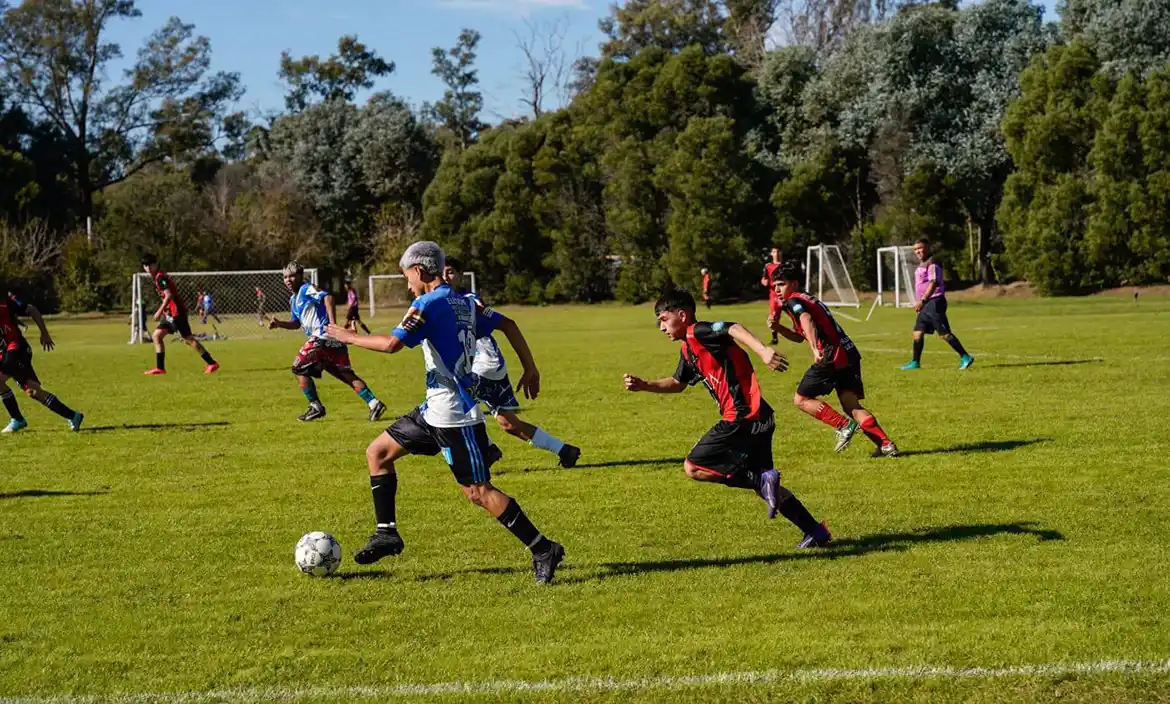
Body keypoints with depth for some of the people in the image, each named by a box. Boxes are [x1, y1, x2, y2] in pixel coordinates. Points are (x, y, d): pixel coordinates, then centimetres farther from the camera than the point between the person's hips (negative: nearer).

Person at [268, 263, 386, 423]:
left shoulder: (307, 289, -4)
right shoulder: (293, 299, 23)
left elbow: (327, 298, -21)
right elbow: (296, 324, 31)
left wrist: (332, 323, -30)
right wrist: (279, 324, 14)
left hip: (322, 337, -9)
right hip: (332, 339, 9)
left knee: (299, 369, 0)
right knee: (346, 374, 6)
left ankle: (316, 408, 3)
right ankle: (374, 403, -2)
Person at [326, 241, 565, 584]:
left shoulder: (429, 303, -15)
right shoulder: (464, 302, 12)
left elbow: (393, 344, -22)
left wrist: (350, 337, -8)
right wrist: (529, 368, 17)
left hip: (454, 414, -10)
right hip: (436, 410, 10)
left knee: (478, 492, -9)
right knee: (377, 452, 15)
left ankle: (544, 550, -5)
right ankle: (386, 533, 17)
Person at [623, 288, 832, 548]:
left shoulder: (697, 333, -9)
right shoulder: (689, 349, 19)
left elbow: (734, 329, -28)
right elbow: (678, 383, 35)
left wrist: (762, 350, -45)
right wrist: (644, 385, 23)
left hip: (742, 418, -10)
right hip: (757, 420, 10)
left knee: (693, 468, -6)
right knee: (762, 483, 19)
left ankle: (763, 480, -13)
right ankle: (815, 531, 20)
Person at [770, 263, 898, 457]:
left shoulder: (793, 302, -4)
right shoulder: (808, 299, 26)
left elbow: (807, 321, -26)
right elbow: (800, 336, 36)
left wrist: (815, 349, -40)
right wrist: (778, 328, 20)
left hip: (832, 357, -9)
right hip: (849, 354, 9)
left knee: (801, 399, 3)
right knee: (852, 406, 5)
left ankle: (844, 426, -6)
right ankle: (886, 444, -8)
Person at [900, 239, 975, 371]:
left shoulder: (932, 264, -13)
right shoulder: (922, 264, 17)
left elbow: (933, 283, -22)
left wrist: (922, 300, -26)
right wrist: (922, 302, 24)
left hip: (934, 302, -10)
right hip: (926, 304, 10)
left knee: (944, 333, -11)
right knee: (918, 332, 8)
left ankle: (965, 358, -8)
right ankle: (915, 362, 12)